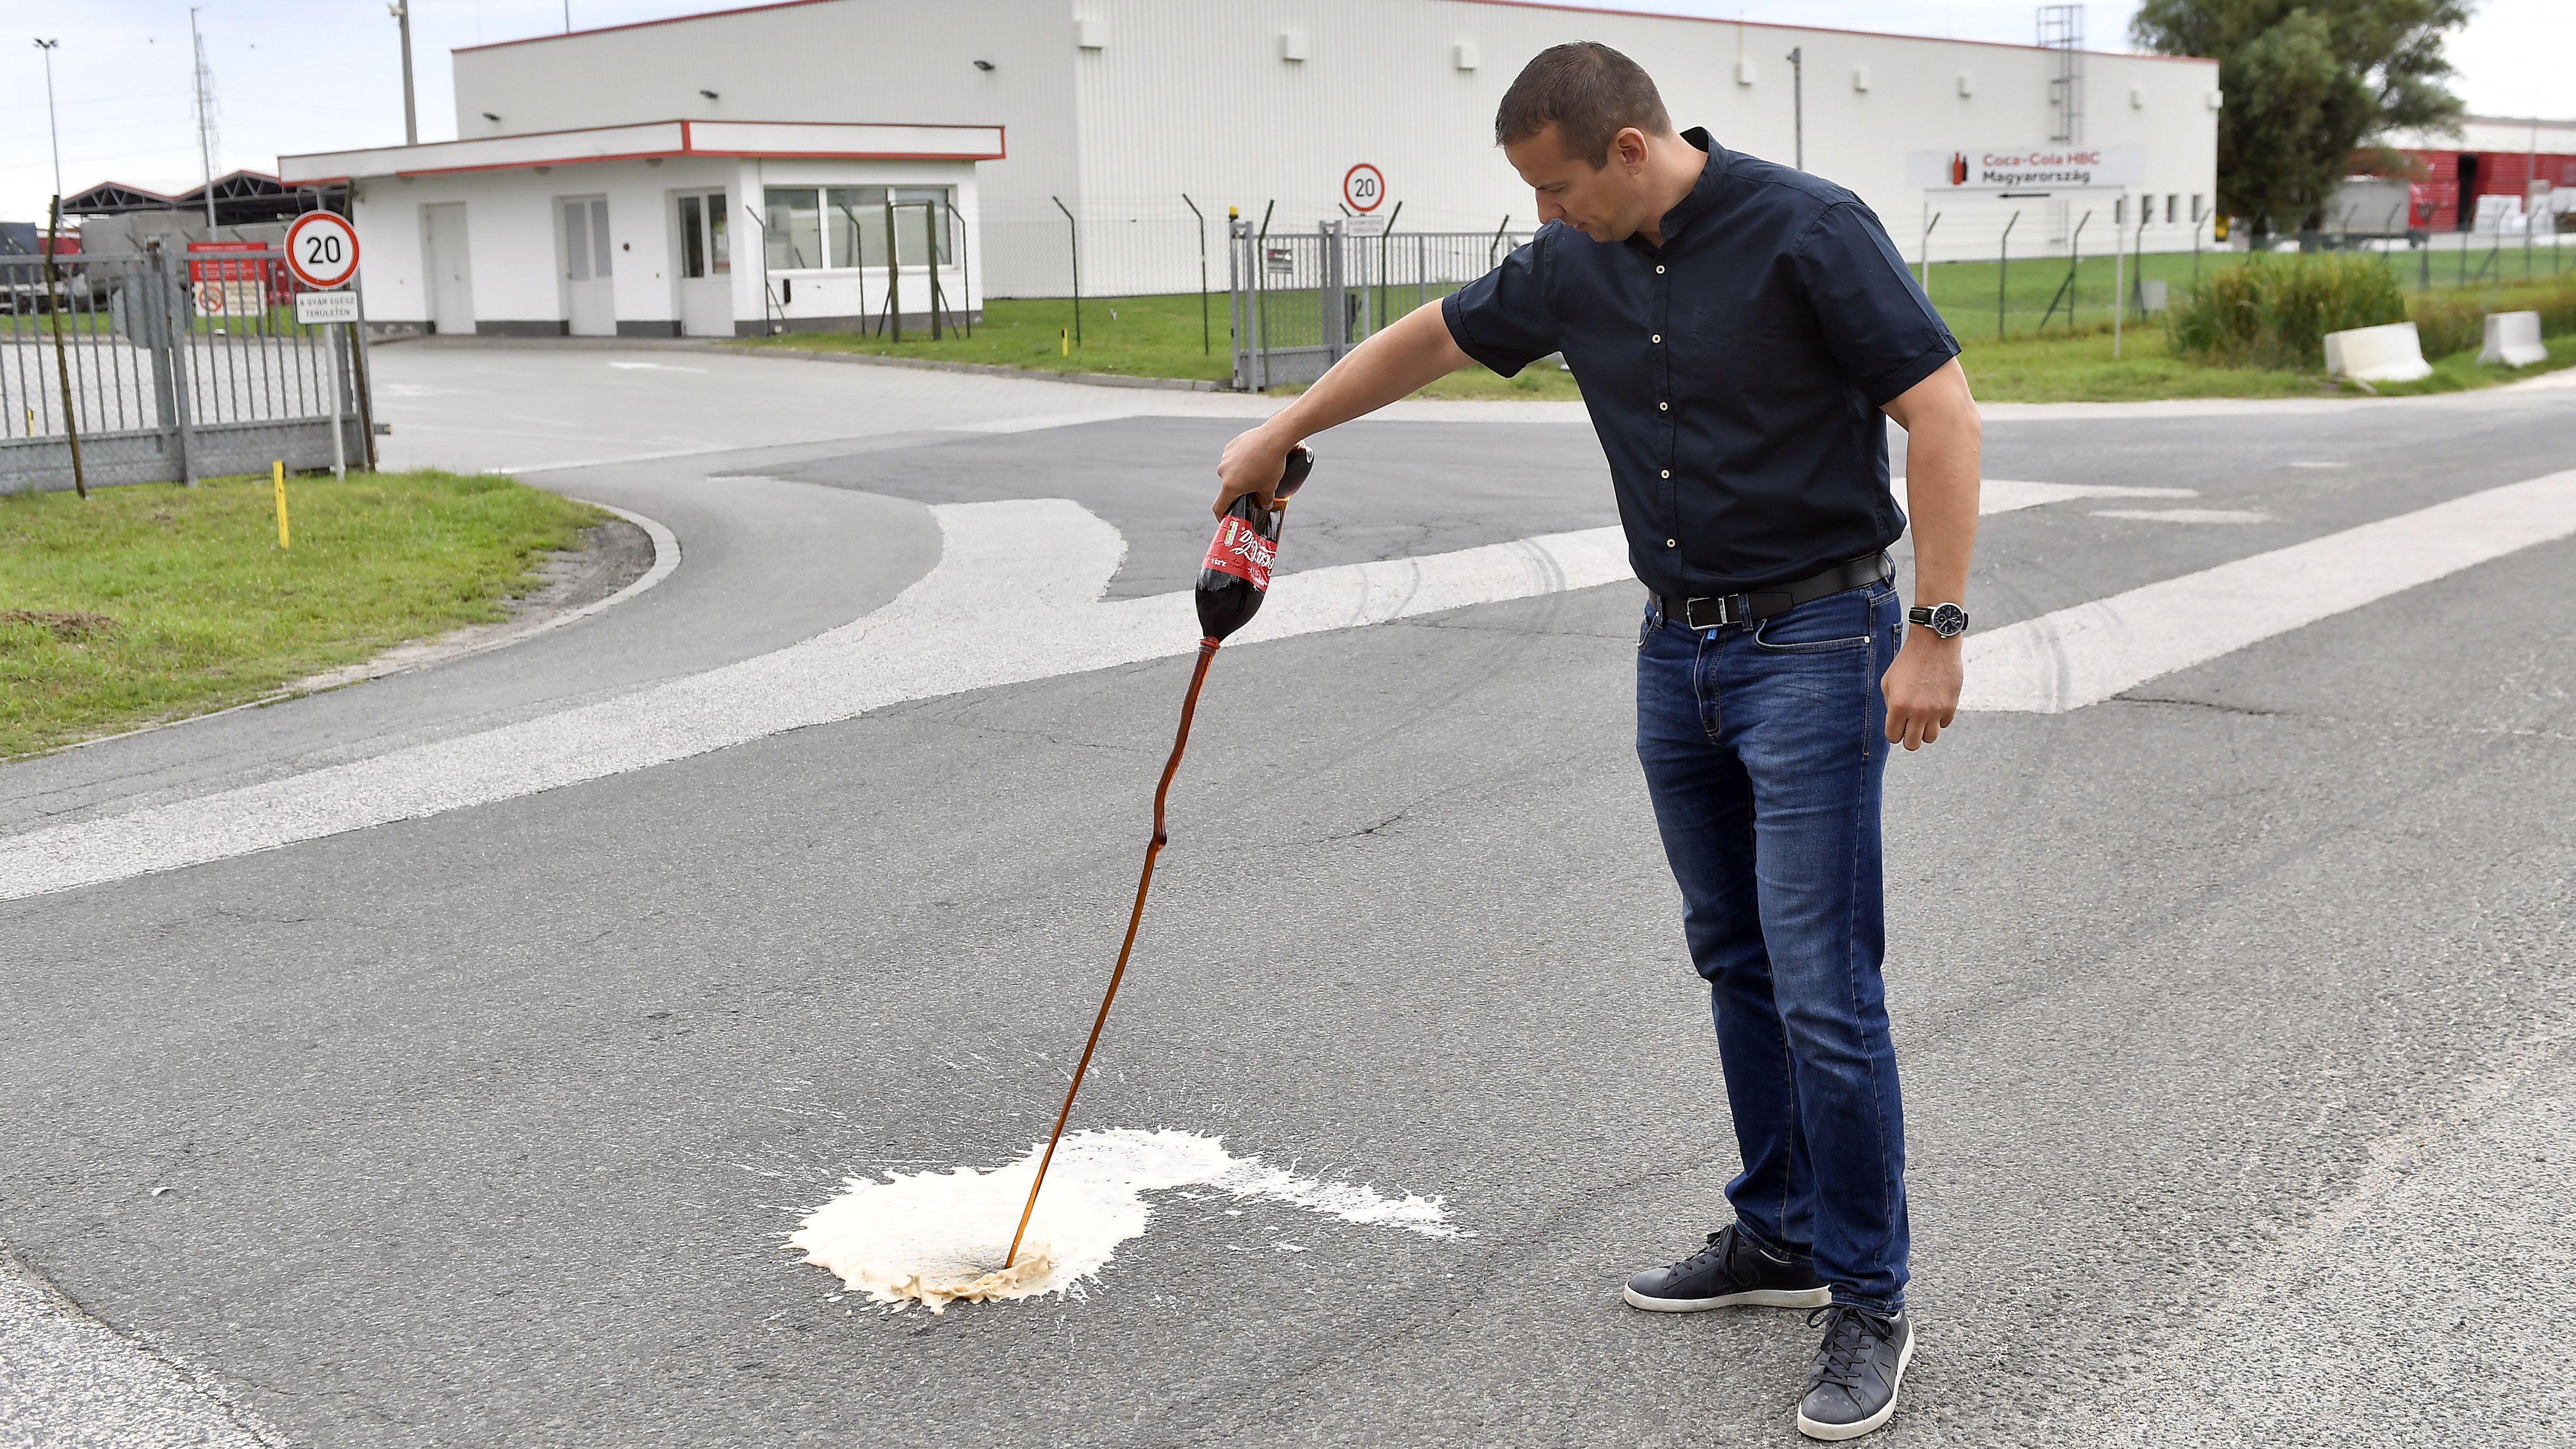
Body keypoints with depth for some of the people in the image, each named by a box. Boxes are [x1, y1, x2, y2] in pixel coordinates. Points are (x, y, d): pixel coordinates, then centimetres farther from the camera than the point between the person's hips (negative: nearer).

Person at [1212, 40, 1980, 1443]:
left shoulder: (1806, 230, -16)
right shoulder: (1576, 267, 5)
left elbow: (1940, 409, -17)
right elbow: (1436, 337, 20)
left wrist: (1936, 628, -20)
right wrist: (1281, 431, 27)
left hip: (1815, 644, -7)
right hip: (1678, 646, 7)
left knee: (1823, 988, -7)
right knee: (1734, 959, 15)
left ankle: (1868, 1301, 6)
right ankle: (1777, 1236, 29)